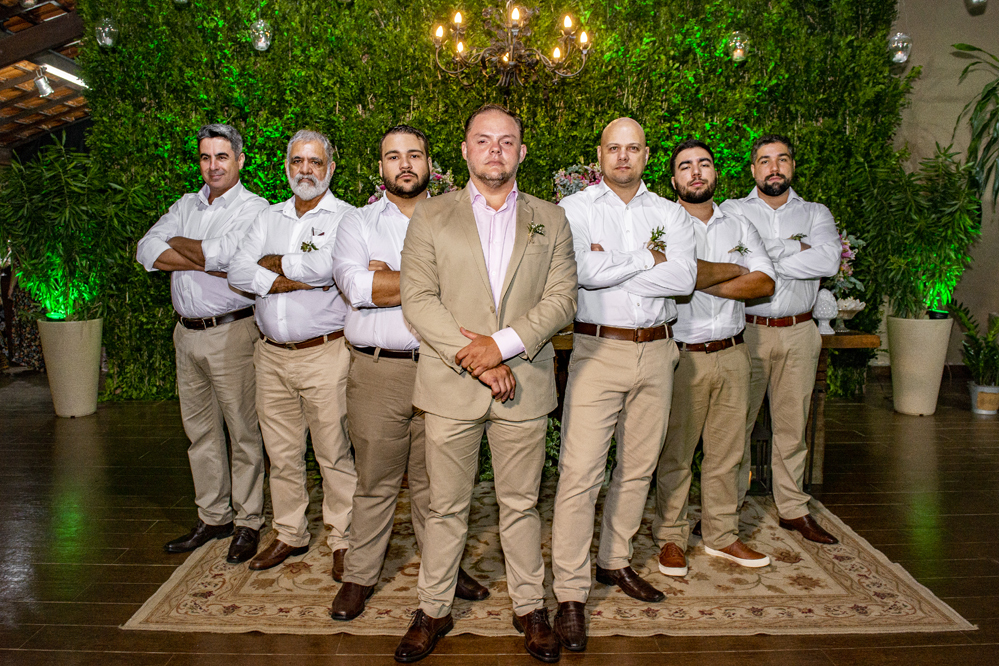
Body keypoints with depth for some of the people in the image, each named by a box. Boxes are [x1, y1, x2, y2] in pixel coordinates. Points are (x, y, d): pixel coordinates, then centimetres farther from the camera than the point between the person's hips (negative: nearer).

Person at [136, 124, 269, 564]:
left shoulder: (253, 208, -6)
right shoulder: (185, 206, 14)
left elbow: (222, 254, -22)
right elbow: (147, 251, 1)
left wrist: (179, 244, -2)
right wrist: (206, 261, -13)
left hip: (231, 332, -6)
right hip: (187, 332, 7)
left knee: (242, 432, 0)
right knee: (199, 430, 13)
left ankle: (248, 522, 13)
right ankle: (213, 517, 26)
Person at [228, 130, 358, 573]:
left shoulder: (345, 217, -3)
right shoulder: (269, 218, 14)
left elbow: (325, 266, -22)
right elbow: (239, 274, 1)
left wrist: (273, 263, -5)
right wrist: (300, 280, -11)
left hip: (325, 354, -5)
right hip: (272, 354, 5)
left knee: (333, 453, 1)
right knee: (281, 453, 14)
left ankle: (342, 540, 17)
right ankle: (290, 535, 30)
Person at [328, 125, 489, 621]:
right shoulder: (357, 224, 9)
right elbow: (357, 287, -11)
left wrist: (391, 278, -11)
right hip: (378, 371, -1)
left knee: (434, 476, 11)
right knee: (375, 478, 7)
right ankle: (359, 575, 23)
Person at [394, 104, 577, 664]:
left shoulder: (551, 220, 9)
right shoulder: (431, 217, 6)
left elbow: (562, 298, 0)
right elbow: (418, 299, -4)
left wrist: (502, 344, -14)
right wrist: (475, 360, -13)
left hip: (524, 385, 1)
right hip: (450, 386, 0)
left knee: (521, 504, 12)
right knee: (447, 507, 10)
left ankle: (530, 607, 29)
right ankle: (434, 610, 27)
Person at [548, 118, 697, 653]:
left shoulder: (669, 213, 12)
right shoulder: (574, 208, 3)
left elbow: (684, 278, -5)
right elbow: (584, 273, -15)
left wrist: (610, 269, -10)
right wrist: (647, 258, -5)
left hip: (656, 352, 4)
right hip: (598, 350, -4)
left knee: (638, 467, 12)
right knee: (581, 472, -7)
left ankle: (615, 562, 31)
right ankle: (570, 594, 2)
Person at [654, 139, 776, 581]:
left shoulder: (739, 226, 13)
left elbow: (765, 283, 1)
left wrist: (705, 283, -11)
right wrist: (733, 270, -9)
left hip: (732, 354, 5)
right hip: (683, 356, -4)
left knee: (727, 450, 11)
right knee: (675, 453, 2)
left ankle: (721, 535, 25)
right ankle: (670, 538, 16)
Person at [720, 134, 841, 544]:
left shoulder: (816, 214, 10)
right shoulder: (733, 211, 6)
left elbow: (829, 262, -9)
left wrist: (766, 259, -12)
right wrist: (796, 249, -11)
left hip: (798, 333, 2)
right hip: (745, 330, -2)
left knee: (792, 424, 10)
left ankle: (793, 509, 23)